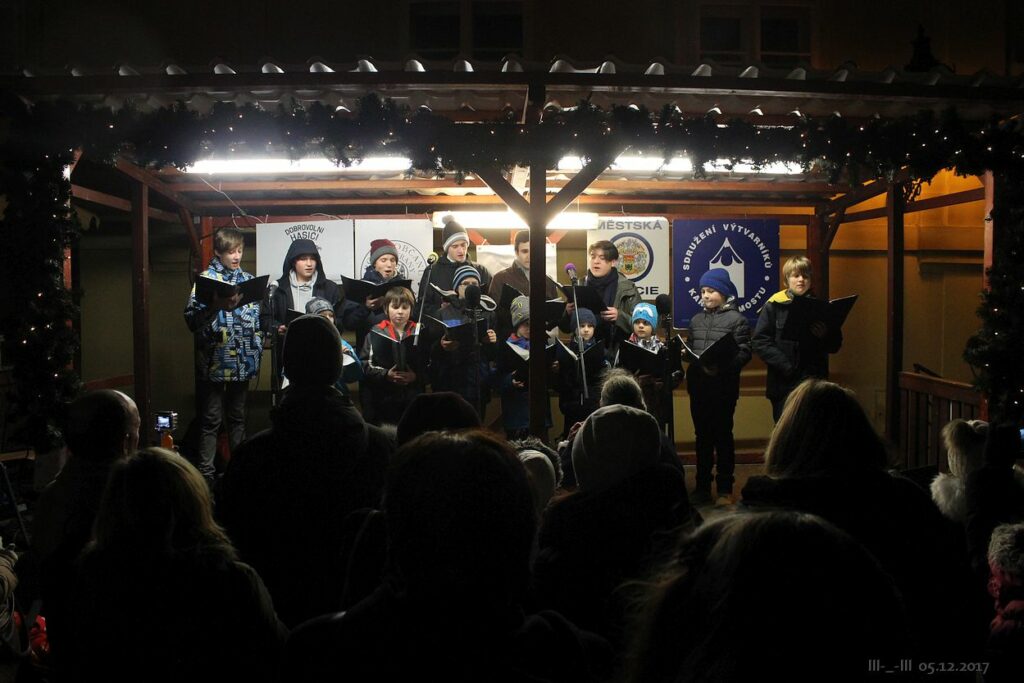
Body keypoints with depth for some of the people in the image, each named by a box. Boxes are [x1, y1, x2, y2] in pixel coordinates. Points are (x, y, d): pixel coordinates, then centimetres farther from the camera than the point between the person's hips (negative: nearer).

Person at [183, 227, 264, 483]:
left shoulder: (248, 279, 11)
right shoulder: (207, 278, -5)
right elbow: (191, 318, -12)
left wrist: (257, 351, 9)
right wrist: (216, 306, -26)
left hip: (243, 362, 5)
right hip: (215, 362, -5)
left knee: (237, 417, 15)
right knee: (211, 420, 1)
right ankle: (206, 473, 8)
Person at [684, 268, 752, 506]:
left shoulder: (737, 319, -3)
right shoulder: (696, 320, 14)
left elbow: (744, 353, -10)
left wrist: (722, 365, -24)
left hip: (724, 386, -5)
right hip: (698, 385, 5)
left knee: (723, 435, 1)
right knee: (702, 435, 10)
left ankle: (725, 489, 10)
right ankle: (702, 486, 19)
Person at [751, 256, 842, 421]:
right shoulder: (774, 306, 2)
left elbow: (835, 345, 10)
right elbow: (760, 342, -5)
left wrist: (825, 335, -12)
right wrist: (785, 366, -14)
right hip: (783, 384, -1)